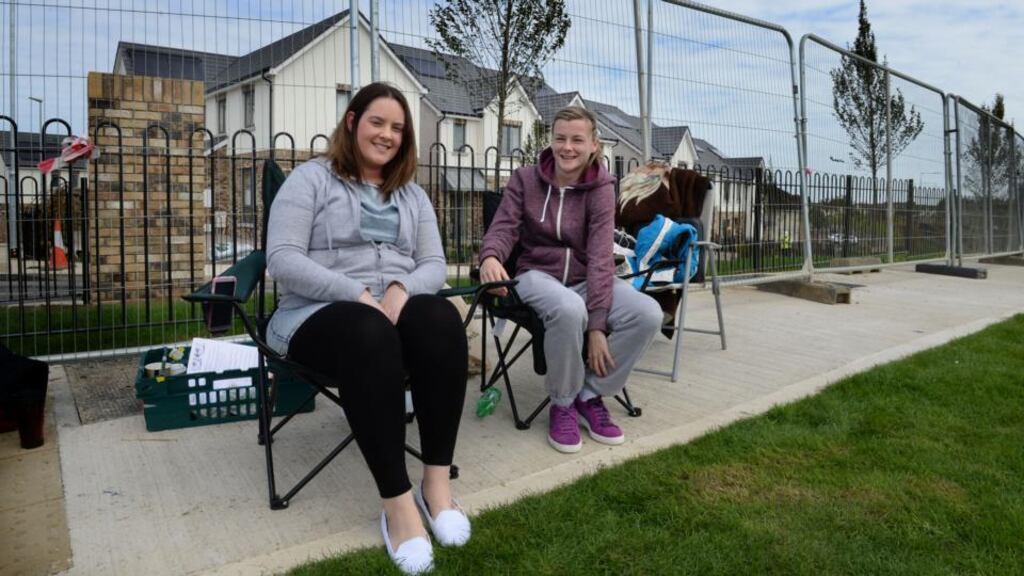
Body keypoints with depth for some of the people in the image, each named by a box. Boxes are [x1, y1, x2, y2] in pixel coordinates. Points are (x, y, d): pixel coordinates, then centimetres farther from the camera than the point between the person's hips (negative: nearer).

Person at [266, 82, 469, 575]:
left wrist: (401, 289, -15)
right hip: (319, 312, -3)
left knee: (443, 319, -32)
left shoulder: (412, 194, 18)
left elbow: (434, 265, 9)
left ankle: (437, 480, -27)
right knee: (369, 334, -40)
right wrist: (357, 296, -21)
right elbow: (282, 259, -9)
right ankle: (397, 502, -34)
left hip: (397, 306, 4)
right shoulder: (311, 178, 3)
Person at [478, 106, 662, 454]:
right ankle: (562, 403, -12)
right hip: (538, 273, -2)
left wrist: (598, 323, -24)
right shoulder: (525, 179, 0)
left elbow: (600, 255, -15)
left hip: (585, 278, 2)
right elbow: (504, 227, -8)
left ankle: (589, 395, -5)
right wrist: (490, 257, -35)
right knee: (569, 310, -39)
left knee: (648, 314, -25)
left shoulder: (600, 188, -5)